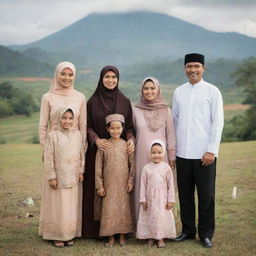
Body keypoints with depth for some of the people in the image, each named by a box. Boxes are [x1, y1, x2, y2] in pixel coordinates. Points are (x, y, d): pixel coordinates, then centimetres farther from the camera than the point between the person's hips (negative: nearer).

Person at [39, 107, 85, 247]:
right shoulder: (52, 135, -10)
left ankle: (69, 235, 22)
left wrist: (81, 171, 7)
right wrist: (51, 177, -12)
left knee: (72, 207, 10)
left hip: (73, 178, 4)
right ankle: (57, 236, 15)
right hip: (58, 178, -4)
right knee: (58, 207, 3)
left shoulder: (77, 134, 4)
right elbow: (48, 158, -10)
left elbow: (81, 154, 11)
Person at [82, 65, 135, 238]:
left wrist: (131, 139, -12)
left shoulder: (125, 102, 7)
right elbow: (88, 127, 3)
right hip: (98, 150, -1)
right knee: (96, 188, 0)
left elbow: (129, 126, 8)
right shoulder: (93, 101, 3)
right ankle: (95, 229, 9)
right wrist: (96, 139, -15)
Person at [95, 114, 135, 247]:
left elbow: (132, 164, 4)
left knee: (124, 208, 6)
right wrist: (99, 186, -2)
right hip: (109, 185, -1)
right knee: (109, 209, 1)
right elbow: (98, 167, 0)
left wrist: (131, 181, -2)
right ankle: (111, 237, 13)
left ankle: (122, 236, 19)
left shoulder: (127, 145, 1)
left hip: (124, 185, 1)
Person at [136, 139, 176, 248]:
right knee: (149, 217, 8)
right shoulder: (147, 168, -4)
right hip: (150, 199, 1)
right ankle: (150, 237, 22)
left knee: (162, 217, 4)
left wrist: (171, 200, -3)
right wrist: (143, 199, -1)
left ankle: (160, 238, 18)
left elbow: (170, 185, -2)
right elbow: (143, 184, 0)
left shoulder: (166, 167, -5)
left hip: (162, 199, -1)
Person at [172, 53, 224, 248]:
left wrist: (211, 150, -10)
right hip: (183, 152, 3)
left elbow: (218, 122, -4)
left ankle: (206, 234, 15)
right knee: (185, 194, 10)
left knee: (206, 195, 2)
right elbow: (175, 121, 13)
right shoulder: (179, 92, 10)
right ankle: (188, 230, 23)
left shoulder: (212, 91, 0)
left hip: (204, 153, -3)